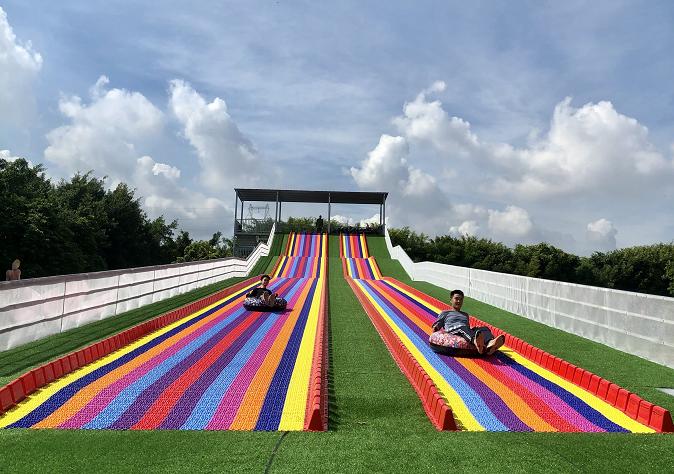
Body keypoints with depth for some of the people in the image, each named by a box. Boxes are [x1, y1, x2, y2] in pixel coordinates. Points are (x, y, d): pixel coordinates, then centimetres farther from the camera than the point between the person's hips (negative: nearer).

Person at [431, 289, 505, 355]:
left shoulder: (465, 315, 38)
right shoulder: (445, 313, 24)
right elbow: (437, 325, 17)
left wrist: (475, 330, 14)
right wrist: (435, 328, -6)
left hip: (467, 332, 5)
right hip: (452, 331, -5)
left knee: (484, 328, -24)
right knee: (461, 327, -40)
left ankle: (490, 343, -62)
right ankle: (475, 341, -74)